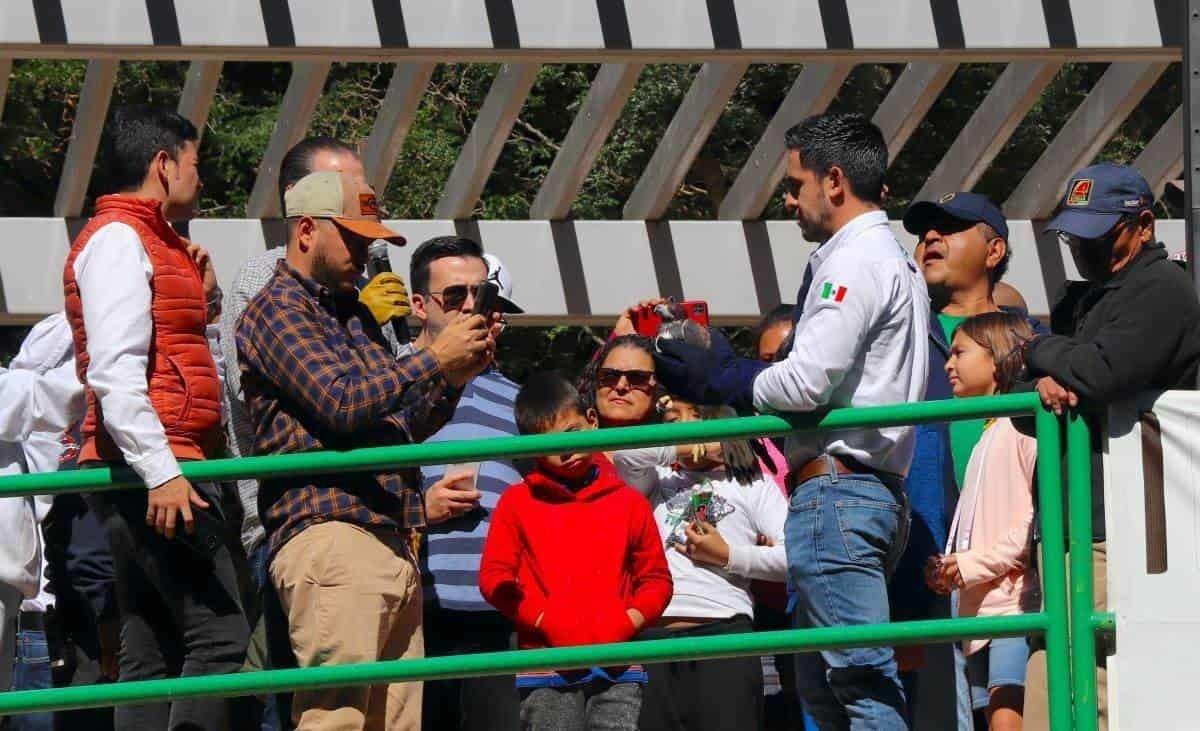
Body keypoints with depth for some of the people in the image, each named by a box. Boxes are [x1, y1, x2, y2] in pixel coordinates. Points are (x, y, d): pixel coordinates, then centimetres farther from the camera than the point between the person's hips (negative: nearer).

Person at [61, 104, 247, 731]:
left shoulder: (149, 242, 24)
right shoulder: (117, 239, -7)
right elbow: (114, 371, -18)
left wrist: (202, 298, 15)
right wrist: (161, 472, -25)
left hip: (163, 472, 11)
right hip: (149, 470, -11)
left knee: (152, 657, 5)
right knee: (220, 636, -17)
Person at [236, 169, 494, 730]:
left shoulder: (356, 316, 25)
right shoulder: (277, 310, -1)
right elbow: (341, 404, -13)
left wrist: (453, 379, 11)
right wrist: (433, 358, -8)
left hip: (393, 544, 9)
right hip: (330, 535, -9)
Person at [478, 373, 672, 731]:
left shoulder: (629, 501, 10)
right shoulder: (517, 502, 6)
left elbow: (656, 578, 11)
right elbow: (494, 578, 1)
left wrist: (630, 620, -8)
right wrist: (546, 621, -10)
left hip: (617, 663, 1)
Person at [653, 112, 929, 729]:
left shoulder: (854, 262, -10)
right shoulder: (895, 261, 23)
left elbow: (806, 383, -18)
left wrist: (719, 378, -2)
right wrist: (723, 371, 14)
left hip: (836, 488, -11)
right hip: (877, 487, 11)